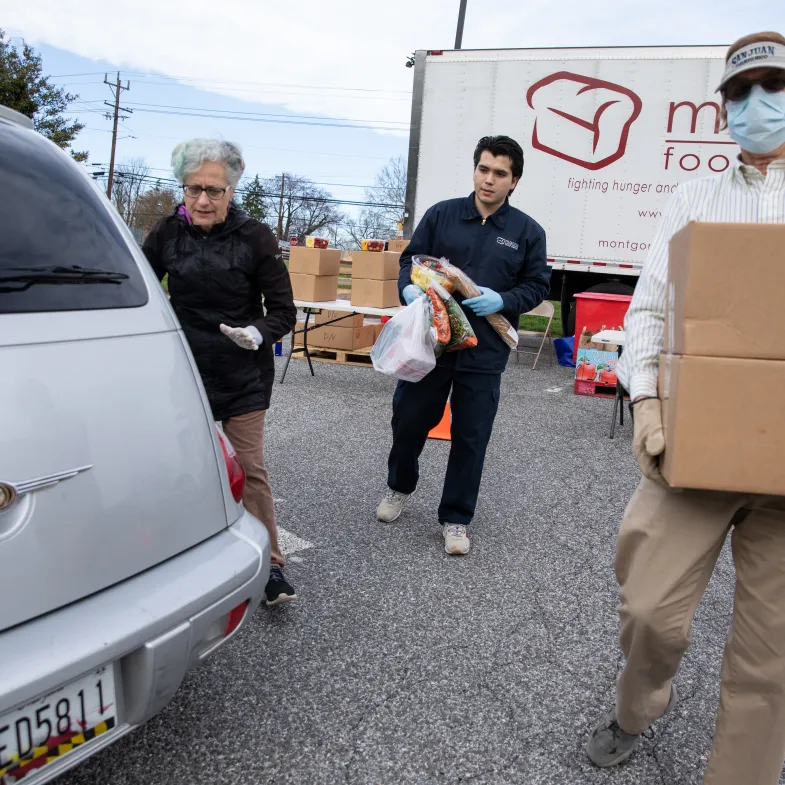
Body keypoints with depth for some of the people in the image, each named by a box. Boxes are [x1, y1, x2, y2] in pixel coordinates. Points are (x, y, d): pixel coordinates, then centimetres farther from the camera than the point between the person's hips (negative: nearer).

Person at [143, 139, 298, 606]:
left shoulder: (255, 238, -8)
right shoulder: (168, 233, 0)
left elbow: (284, 311, -6)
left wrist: (258, 333, -27)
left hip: (243, 377, -3)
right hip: (183, 370, 3)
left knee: (251, 470, -2)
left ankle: (272, 564, 8)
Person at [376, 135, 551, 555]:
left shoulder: (528, 231, 2)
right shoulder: (441, 214, 2)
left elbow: (536, 286, 5)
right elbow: (410, 259, 7)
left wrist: (502, 301, -14)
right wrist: (410, 288, -15)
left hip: (484, 353, 0)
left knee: (471, 437, 5)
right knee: (409, 421, 11)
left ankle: (456, 519, 22)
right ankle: (399, 486, 41)